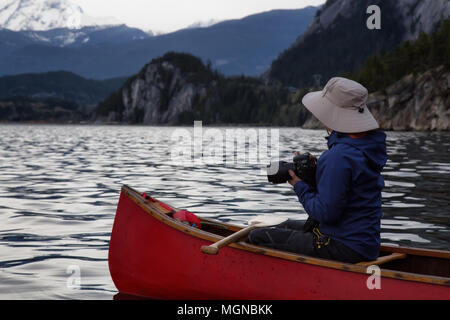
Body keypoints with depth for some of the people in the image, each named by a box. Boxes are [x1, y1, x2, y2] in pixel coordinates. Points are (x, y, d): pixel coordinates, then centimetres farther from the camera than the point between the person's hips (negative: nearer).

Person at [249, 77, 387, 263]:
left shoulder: (339, 157, -27)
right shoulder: (371, 144, 5)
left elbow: (325, 213, -25)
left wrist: (300, 186, -9)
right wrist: (316, 170, 5)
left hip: (345, 247, -10)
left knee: (256, 237, -2)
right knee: (287, 226, 32)